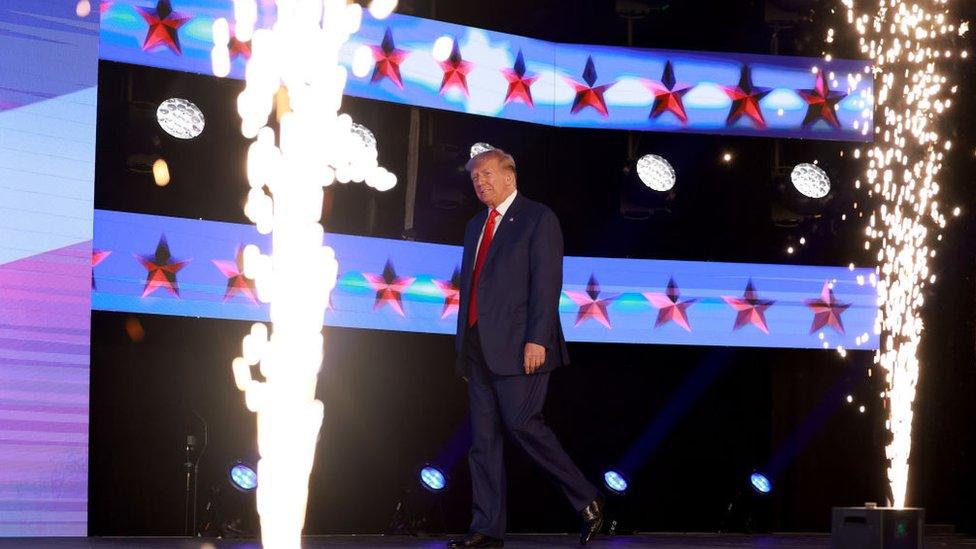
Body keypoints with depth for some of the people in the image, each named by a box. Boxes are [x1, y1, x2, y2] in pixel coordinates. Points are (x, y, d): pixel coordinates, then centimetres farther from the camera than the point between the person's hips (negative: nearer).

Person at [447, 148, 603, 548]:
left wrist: (538, 339, -19)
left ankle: (586, 500, 2)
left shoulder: (538, 219, -2)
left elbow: (546, 282, -10)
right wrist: (465, 347, 15)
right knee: (483, 437, 4)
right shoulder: (476, 226, 21)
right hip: (478, 347, 7)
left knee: (522, 424, -13)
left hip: (518, 345, -7)